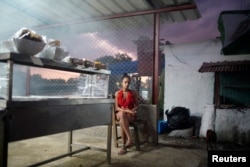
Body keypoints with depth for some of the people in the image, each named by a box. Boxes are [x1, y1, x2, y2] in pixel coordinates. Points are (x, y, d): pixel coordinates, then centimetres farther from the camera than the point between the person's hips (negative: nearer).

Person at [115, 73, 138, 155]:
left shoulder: (133, 93, 5)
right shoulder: (117, 93, 4)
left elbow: (137, 105, 9)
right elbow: (116, 107, 1)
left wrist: (131, 110, -13)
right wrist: (125, 110, -17)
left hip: (131, 115, -1)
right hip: (120, 114, 1)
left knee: (122, 121, -37)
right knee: (122, 114, -39)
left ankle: (123, 146, -35)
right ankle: (130, 139, -41)